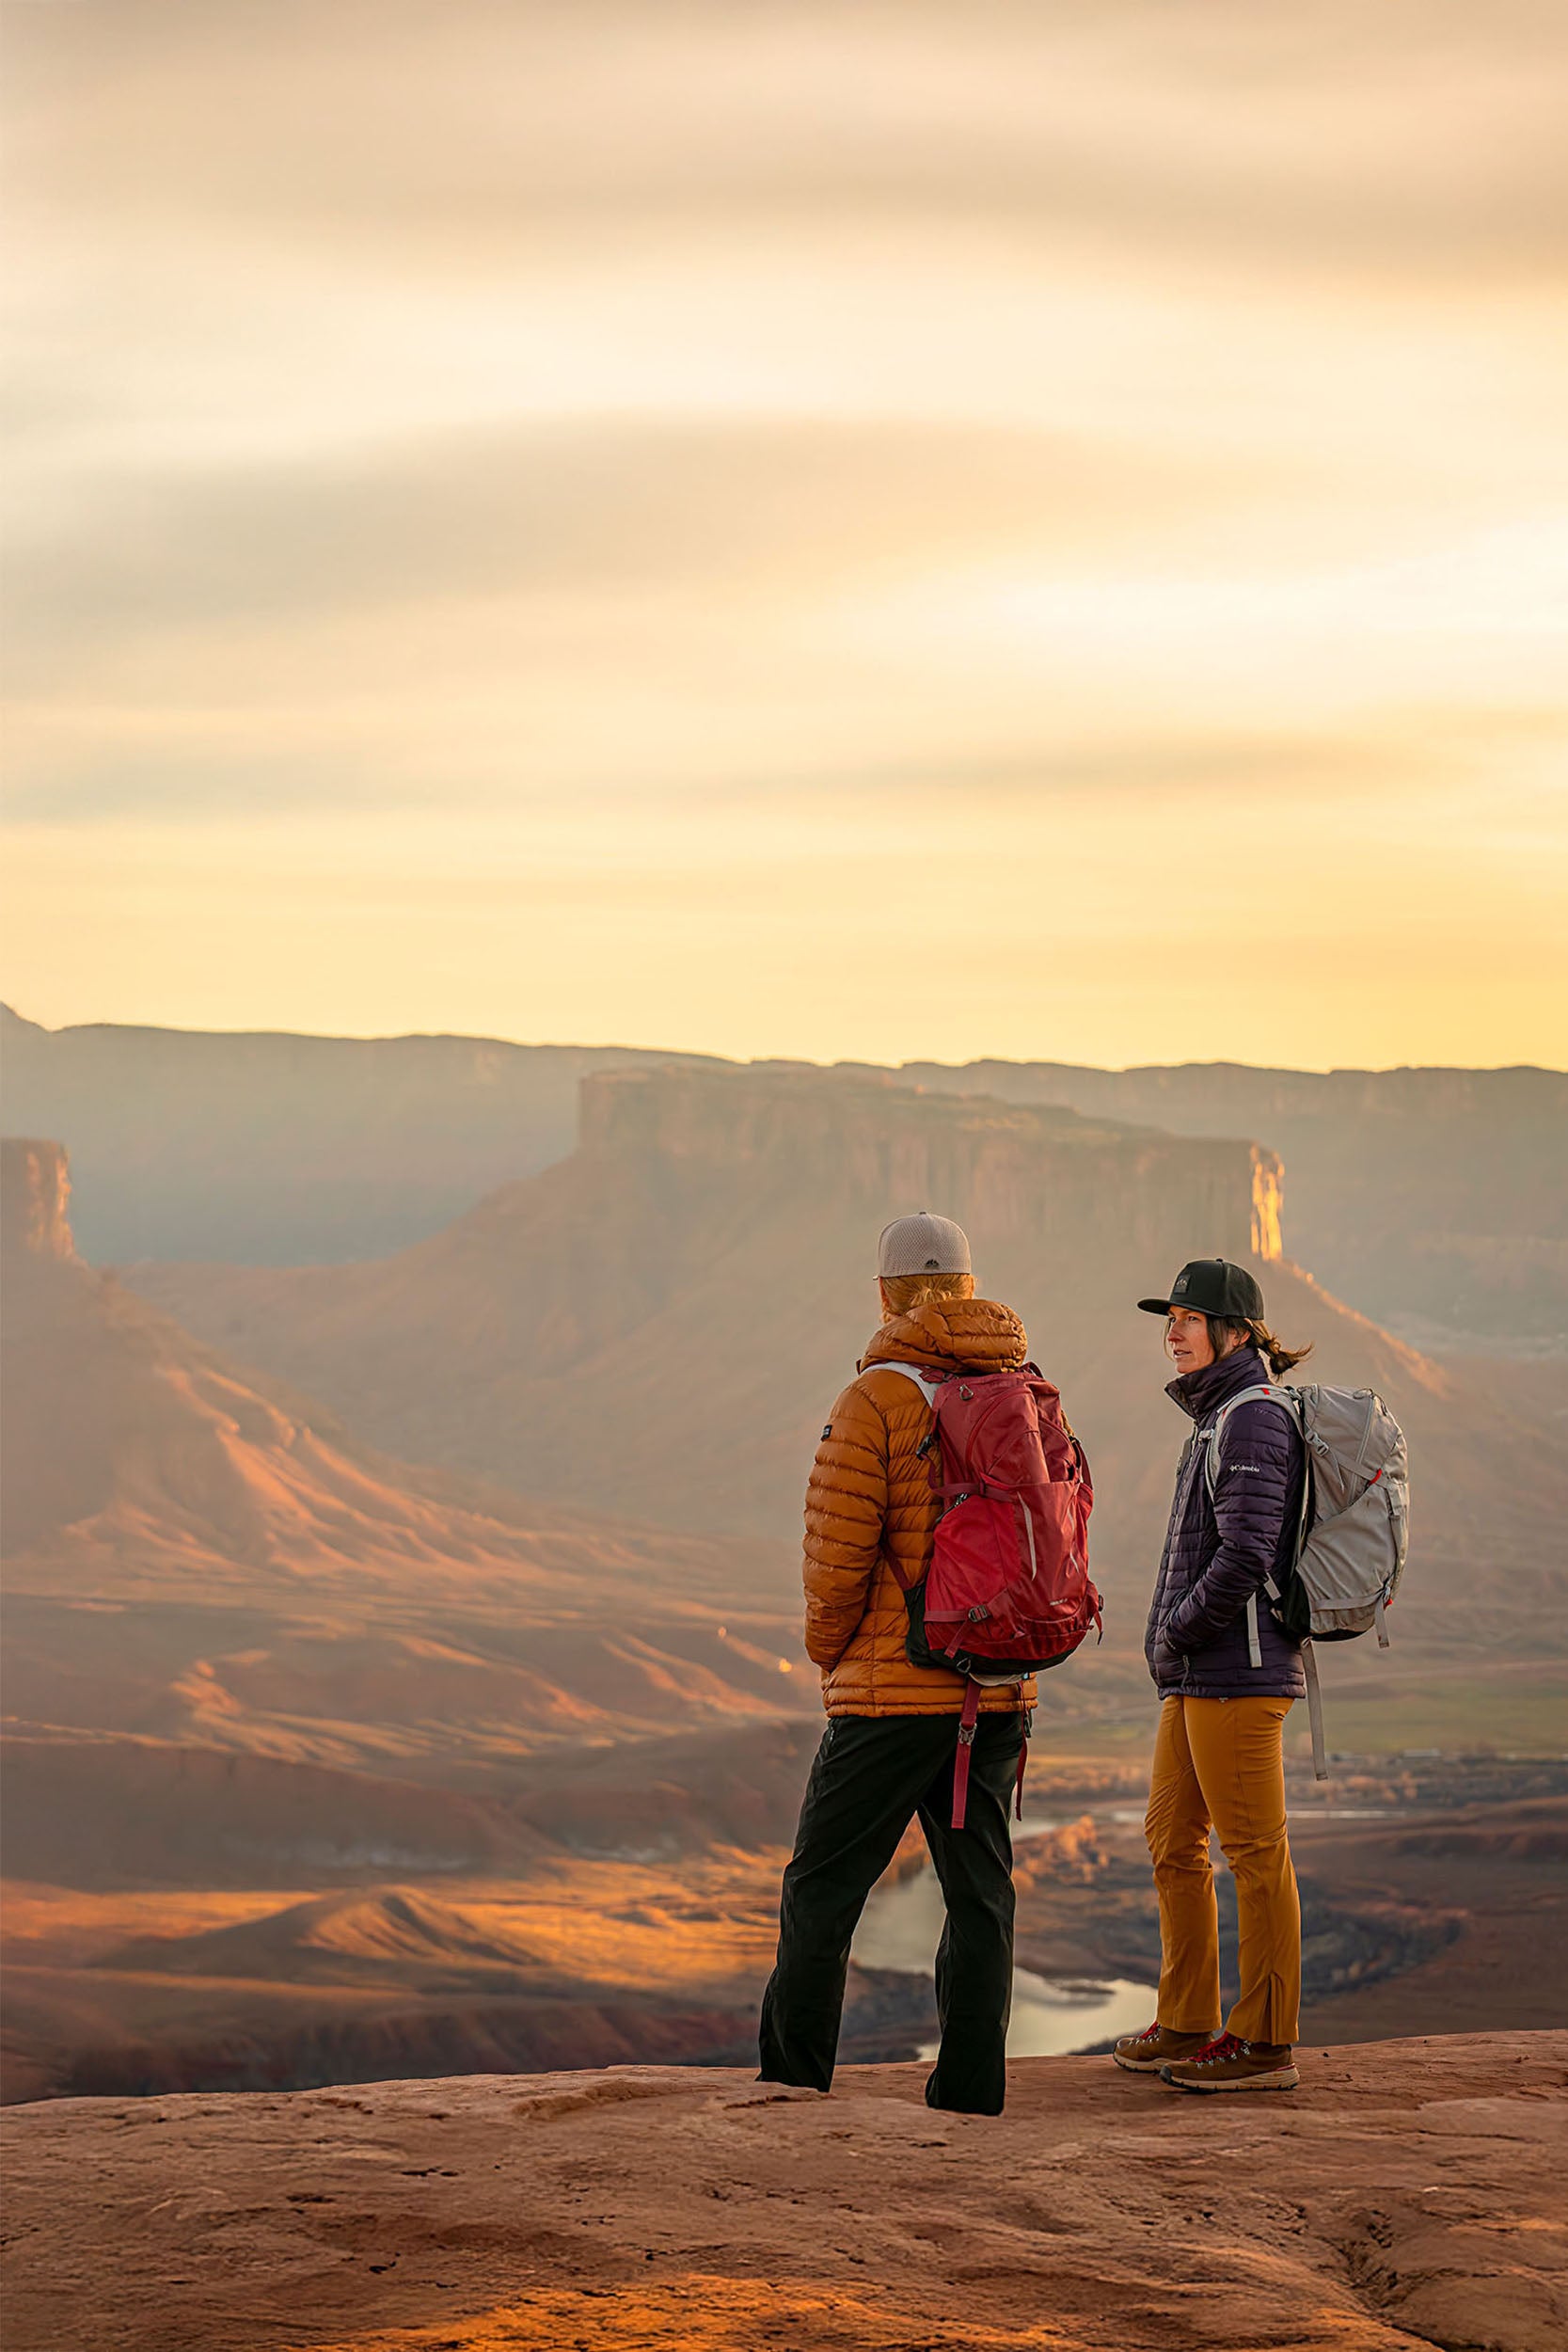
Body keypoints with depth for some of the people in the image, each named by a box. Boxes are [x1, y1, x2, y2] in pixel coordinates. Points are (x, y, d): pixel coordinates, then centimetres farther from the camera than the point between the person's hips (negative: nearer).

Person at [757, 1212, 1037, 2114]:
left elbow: (838, 1549, -13)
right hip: (1001, 1690, 6)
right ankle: (971, 2093, 7)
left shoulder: (878, 1398, -12)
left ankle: (792, 2081, 6)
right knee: (981, 1890, 8)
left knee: (825, 1887, 4)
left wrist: (829, 1648, 4)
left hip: (893, 1690, -5)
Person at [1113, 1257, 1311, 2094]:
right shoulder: (1216, 1419, 17)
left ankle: (1266, 2041, 0)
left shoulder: (1255, 1421, -13)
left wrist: (1179, 1631, -11)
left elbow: (1246, 1556, -22)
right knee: (1172, 1839, 14)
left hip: (1239, 1671, -10)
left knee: (1254, 1852, -5)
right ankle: (1186, 2024, 21)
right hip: (1195, 1678, 10)